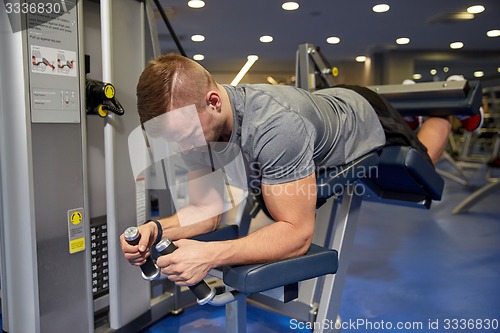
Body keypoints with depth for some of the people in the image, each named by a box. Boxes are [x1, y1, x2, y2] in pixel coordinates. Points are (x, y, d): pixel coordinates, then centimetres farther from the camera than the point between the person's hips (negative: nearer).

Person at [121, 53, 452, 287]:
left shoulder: (275, 126, -48)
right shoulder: (200, 120, -26)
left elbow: (297, 232, -43)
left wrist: (210, 254, -55)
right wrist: (158, 229, -38)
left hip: (370, 124, -5)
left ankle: (441, 117, 54)